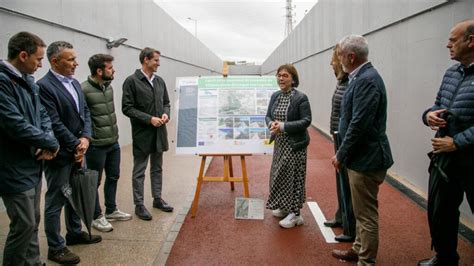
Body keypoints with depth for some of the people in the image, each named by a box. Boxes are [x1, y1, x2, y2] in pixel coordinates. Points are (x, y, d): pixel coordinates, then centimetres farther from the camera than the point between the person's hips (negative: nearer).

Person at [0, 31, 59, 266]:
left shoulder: (28, 80, 9)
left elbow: (42, 114, 12)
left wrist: (47, 143, -7)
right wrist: (52, 144, -13)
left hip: (33, 165, 9)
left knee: (33, 221, 18)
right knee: (24, 225, 1)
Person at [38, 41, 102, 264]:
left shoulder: (74, 83, 9)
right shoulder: (44, 86, -17)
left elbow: (85, 112, 9)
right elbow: (55, 124, -21)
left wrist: (85, 138, -5)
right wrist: (76, 146, -14)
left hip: (78, 152, 8)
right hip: (60, 155, -8)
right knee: (55, 202, 5)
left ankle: (75, 233, 37)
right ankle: (55, 248, 18)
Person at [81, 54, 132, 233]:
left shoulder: (108, 86, 6)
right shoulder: (83, 90, -18)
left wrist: (114, 134, 15)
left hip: (114, 143, 8)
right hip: (96, 146, -8)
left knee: (113, 177, 18)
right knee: (94, 182, 9)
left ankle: (111, 210, 36)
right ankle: (97, 217, 24)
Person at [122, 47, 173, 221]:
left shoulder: (160, 81, 8)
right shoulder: (132, 81, -10)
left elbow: (166, 102, 17)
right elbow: (127, 108, -12)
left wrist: (166, 113, -4)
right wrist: (149, 119, -18)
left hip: (159, 132, 6)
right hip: (142, 133, -6)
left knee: (157, 168, 16)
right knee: (139, 171, 5)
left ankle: (157, 198, 30)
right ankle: (139, 205, 15)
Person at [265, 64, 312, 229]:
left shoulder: (301, 98, -13)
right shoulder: (275, 96, 6)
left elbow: (306, 121, -17)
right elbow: (268, 116, 10)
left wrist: (284, 126, -23)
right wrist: (271, 124, -14)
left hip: (295, 144, -7)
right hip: (279, 143, 7)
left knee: (293, 177, 0)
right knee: (279, 175, 14)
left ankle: (295, 213, 12)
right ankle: (284, 207, 32)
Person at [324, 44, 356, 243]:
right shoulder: (342, 82, 8)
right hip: (339, 139, 9)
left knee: (347, 184, 2)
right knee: (341, 181, 22)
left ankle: (351, 230, 17)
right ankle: (342, 217, 41)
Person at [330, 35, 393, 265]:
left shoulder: (367, 80, -20)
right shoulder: (361, 77, 10)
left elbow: (359, 124, -24)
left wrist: (341, 155, -14)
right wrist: (343, 153, 14)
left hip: (366, 159, -10)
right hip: (361, 157, 10)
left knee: (366, 214, 3)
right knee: (361, 210, 23)